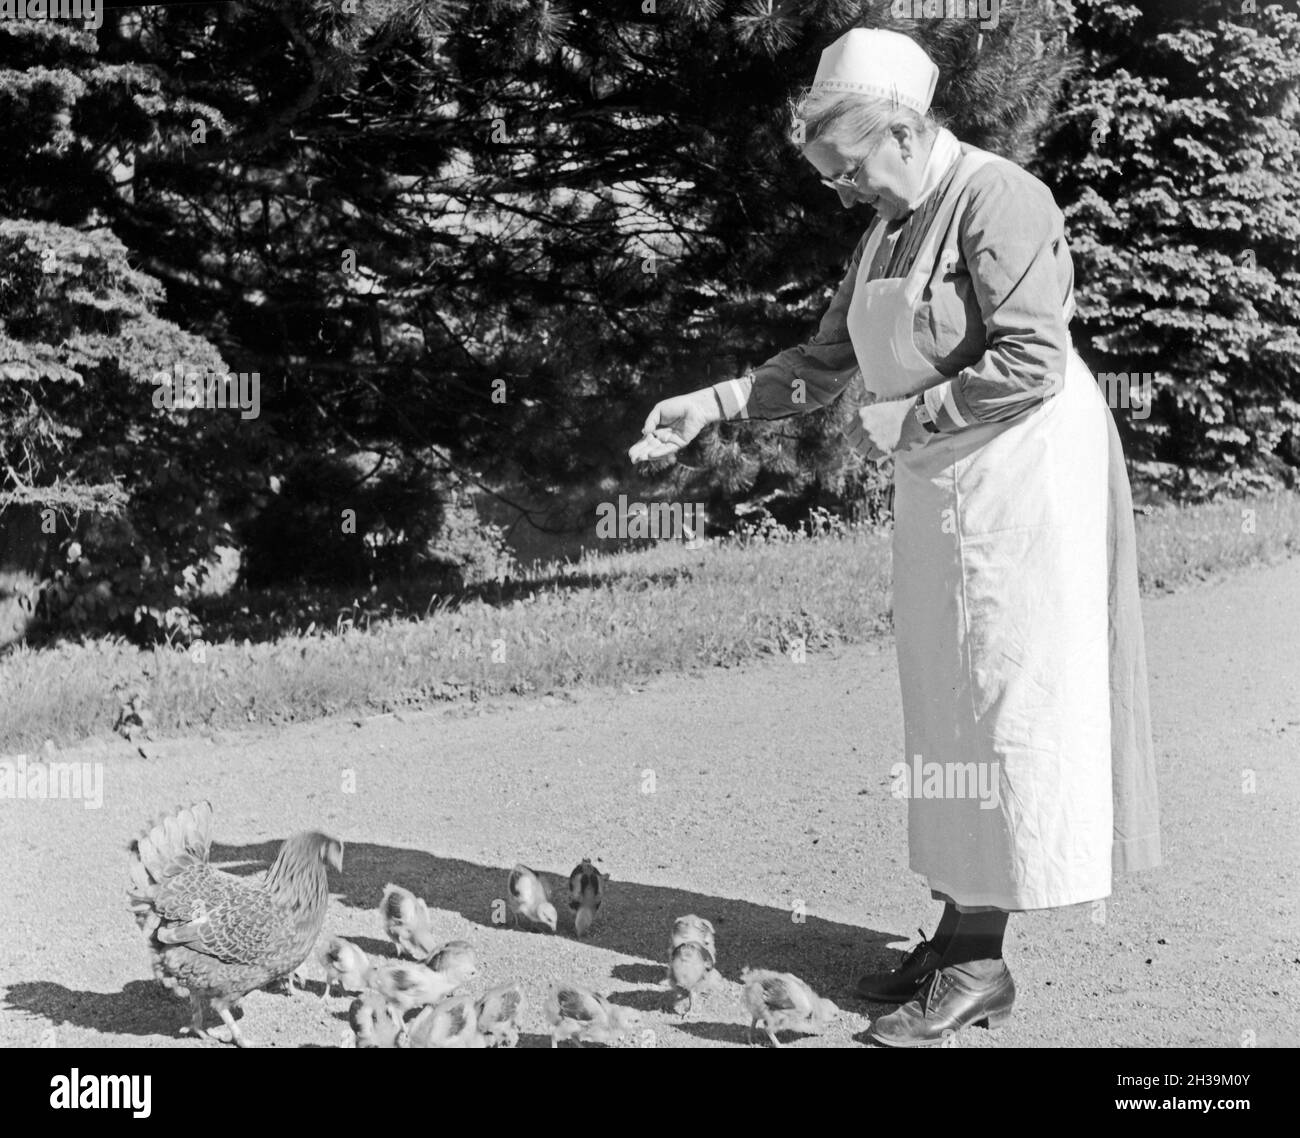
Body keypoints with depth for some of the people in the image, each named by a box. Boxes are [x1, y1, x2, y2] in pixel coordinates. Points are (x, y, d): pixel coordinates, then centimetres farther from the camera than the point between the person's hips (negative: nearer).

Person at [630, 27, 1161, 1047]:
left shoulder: (998, 200, -14)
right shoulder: (889, 230, 14)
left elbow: (1033, 362, -22)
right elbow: (824, 365, 17)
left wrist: (907, 415, -16)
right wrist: (712, 404, 7)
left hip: (1018, 485, -9)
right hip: (940, 493, 9)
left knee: (1000, 714, -4)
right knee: (944, 714, 11)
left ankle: (981, 963, 4)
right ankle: (956, 929, 20)